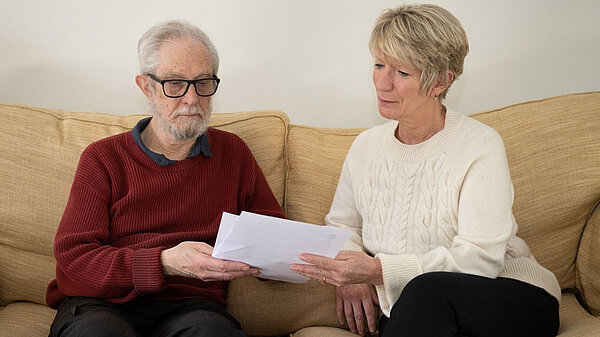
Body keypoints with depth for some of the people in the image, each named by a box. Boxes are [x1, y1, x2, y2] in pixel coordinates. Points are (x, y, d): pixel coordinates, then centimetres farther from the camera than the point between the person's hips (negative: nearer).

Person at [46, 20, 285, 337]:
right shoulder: (103, 158, 8)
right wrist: (166, 262, -20)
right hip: (102, 305, -1)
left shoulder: (233, 152, 17)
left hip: (192, 306, 1)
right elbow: (71, 262, -3)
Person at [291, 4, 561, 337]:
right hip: (410, 310, 3)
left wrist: (377, 269, -31)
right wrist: (348, 273, -6)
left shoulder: (480, 145, -11)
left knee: (427, 291, -36)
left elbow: (481, 256, -20)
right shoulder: (366, 145, 7)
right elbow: (342, 225, 18)